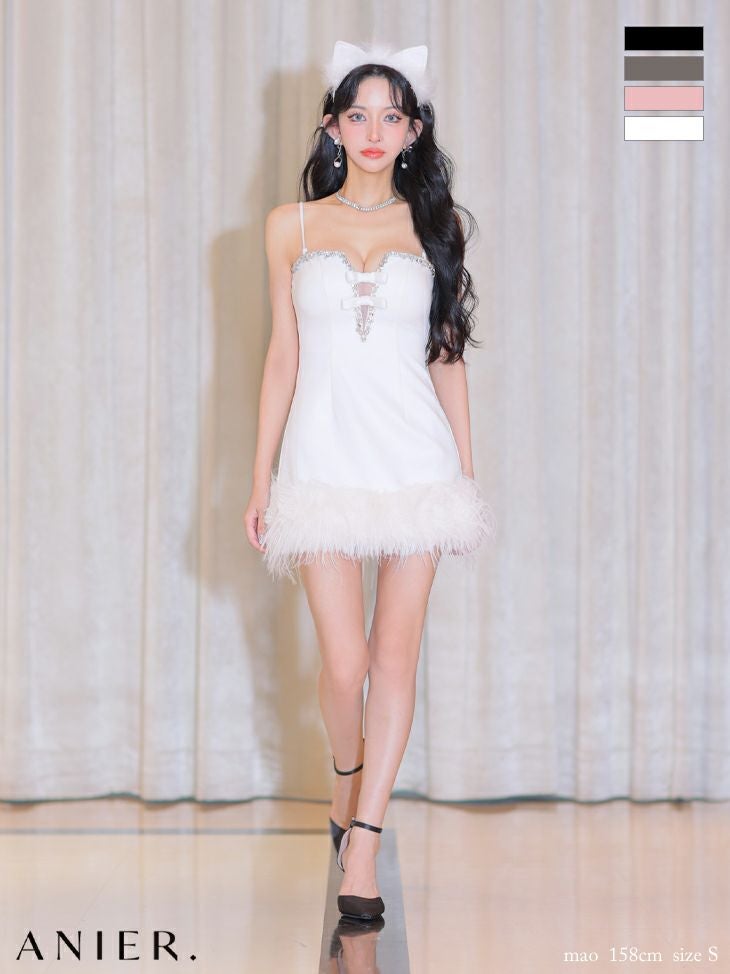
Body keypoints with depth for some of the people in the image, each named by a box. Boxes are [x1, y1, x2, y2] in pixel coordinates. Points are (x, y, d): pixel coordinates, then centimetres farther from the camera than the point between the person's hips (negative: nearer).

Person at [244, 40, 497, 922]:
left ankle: (360, 851, 3)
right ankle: (347, 778, 30)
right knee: (344, 664, -3)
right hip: (325, 454, 0)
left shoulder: (434, 224, 8)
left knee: (394, 656, -3)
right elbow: (282, 356, 9)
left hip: (416, 458, 0)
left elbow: (448, 354, 10)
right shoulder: (292, 226, 7)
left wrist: (467, 473, 8)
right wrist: (260, 479, 7)